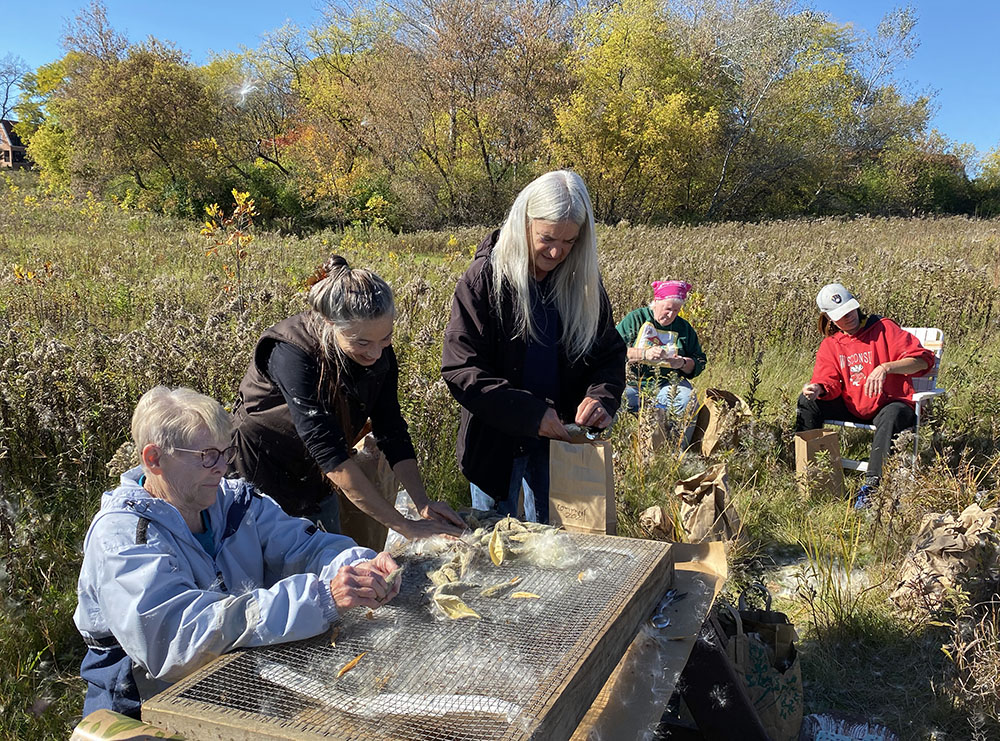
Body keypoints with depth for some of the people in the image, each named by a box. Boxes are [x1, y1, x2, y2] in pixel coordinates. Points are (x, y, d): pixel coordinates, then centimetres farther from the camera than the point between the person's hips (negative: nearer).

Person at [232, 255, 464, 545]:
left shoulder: (379, 350, -15)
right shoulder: (292, 355, -34)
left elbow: (390, 429, -10)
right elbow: (331, 454, -38)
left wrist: (424, 503, -22)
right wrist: (406, 526, -38)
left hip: (316, 478, 5)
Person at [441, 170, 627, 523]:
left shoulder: (583, 282, -3)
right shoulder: (484, 278, -14)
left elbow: (609, 354, 3)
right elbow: (460, 370, -18)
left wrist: (602, 398, -19)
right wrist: (530, 413, -26)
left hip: (560, 439, 3)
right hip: (496, 439, -3)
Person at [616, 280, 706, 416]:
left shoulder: (684, 327, 12)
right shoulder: (635, 318, 1)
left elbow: (699, 363, 14)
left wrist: (683, 364, -9)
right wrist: (644, 354, -24)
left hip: (668, 383, 3)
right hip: (633, 382, -2)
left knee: (687, 401, -30)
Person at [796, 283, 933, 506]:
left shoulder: (884, 329, -5)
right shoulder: (830, 344, 9)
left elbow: (923, 359, -12)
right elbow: (830, 383, 2)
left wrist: (886, 367, -28)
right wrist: (818, 388, -24)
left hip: (891, 403, -5)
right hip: (852, 407, 5)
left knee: (890, 417, -39)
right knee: (808, 402, -10)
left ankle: (873, 483, -43)